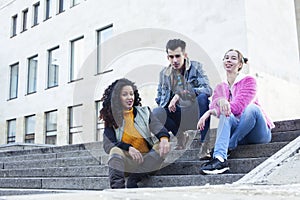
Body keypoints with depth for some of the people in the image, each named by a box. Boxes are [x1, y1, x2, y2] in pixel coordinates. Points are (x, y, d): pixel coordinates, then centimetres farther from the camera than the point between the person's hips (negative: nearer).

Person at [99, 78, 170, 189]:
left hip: (146, 159, 2)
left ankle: (133, 181, -24)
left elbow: (159, 129, -8)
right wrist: (128, 148, -26)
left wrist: (164, 138, -34)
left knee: (162, 147, -25)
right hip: (126, 161, -1)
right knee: (115, 151, -30)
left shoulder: (144, 112, 7)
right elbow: (107, 145, -8)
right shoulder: (111, 119, 4)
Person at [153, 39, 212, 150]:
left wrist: (180, 94, -26)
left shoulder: (196, 67, -2)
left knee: (203, 96, -32)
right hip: (177, 114, 2)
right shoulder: (164, 73, 7)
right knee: (156, 113, -27)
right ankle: (180, 136, 1)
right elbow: (160, 98, 18)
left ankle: (204, 141, -23)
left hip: (194, 112, -2)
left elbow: (208, 89, -17)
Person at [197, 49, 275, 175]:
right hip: (238, 134, 3)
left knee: (251, 107, -31)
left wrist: (209, 112, -26)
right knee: (225, 113, -27)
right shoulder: (220, 87, 13)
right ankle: (220, 159, -45)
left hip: (258, 134, -3)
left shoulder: (248, 81, -2)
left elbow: (239, 106, -18)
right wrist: (221, 101, -35)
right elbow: (214, 105, -9)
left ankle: (228, 147, -26)